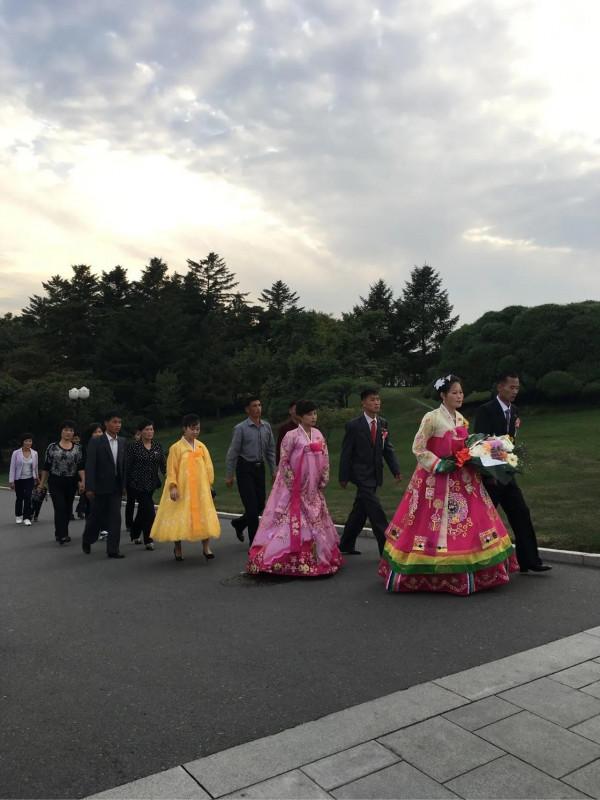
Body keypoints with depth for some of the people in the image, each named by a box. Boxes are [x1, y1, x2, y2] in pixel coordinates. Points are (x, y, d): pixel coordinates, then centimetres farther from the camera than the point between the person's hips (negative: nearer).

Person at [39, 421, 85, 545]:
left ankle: (59, 533, 26)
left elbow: (81, 467, -1)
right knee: (60, 508, -12)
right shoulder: (52, 447, 0)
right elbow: (46, 467, 4)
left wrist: (83, 481, -14)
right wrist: (42, 483, 3)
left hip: (71, 483, 3)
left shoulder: (78, 448, 4)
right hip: (55, 482, -3)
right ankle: (62, 535, -14)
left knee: (68, 509, 9)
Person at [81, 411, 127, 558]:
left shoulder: (123, 441, 5)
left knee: (115, 518, -1)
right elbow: (90, 466, -10)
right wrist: (89, 488, -14)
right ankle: (87, 540, 37)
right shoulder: (96, 441, -8)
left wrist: (124, 484, 4)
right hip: (100, 486, -3)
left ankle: (113, 549, 4)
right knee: (96, 516, 11)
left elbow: (125, 464, 7)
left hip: (116, 486, 3)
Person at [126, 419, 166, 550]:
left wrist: (167, 473, -15)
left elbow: (163, 464, 2)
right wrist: (127, 483, -6)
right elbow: (128, 465, -6)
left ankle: (135, 534, 37)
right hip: (138, 484, -5)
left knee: (142, 510, 18)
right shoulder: (133, 446, -7)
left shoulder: (158, 446, 6)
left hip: (151, 484, 5)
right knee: (149, 510, -11)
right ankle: (148, 540, -3)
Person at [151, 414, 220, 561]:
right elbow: (171, 469, -5)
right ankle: (177, 548, 21)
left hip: (200, 489, 3)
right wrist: (173, 487, -13)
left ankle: (206, 547, 3)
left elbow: (208, 467, 9)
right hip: (182, 490, -2)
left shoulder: (202, 447, 6)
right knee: (179, 518, 5)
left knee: (204, 516, -2)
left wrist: (209, 484, 4)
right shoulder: (176, 447, -3)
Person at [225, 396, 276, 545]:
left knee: (260, 505, 10)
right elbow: (232, 452, -6)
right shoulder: (241, 428, -9)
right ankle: (254, 542, 9)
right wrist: (229, 475, -5)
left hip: (259, 467, 5)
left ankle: (239, 523, 37)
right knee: (252, 506, -5)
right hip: (245, 469, -5)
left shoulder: (266, 426, 5)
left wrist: (273, 470, 7)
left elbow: (271, 450, 11)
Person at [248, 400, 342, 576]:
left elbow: (325, 458, 9)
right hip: (294, 488, -6)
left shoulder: (318, 434, 5)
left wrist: (323, 480, 4)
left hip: (313, 489, 6)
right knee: (292, 522, -3)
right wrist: (293, 483, -13)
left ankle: (318, 557, 27)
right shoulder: (292, 435, -12)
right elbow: (284, 461, -11)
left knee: (315, 523, 14)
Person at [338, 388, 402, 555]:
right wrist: (344, 477, -7)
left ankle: (346, 545, 27)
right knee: (376, 511, -9)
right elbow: (346, 453, -7)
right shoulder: (353, 425, -9)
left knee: (360, 511, 14)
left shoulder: (383, 424, 6)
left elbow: (388, 449, 7)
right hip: (361, 474, -6)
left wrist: (396, 470, -4)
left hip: (375, 475, 6)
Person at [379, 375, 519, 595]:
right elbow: (417, 448, -11)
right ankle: (425, 571, 13)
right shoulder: (432, 418, -12)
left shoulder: (461, 419, 10)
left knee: (471, 521, 7)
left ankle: (466, 573, 17)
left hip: (462, 479, 7)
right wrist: (438, 465, -17)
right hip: (436, 478, -7)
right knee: (431, 524, -2)